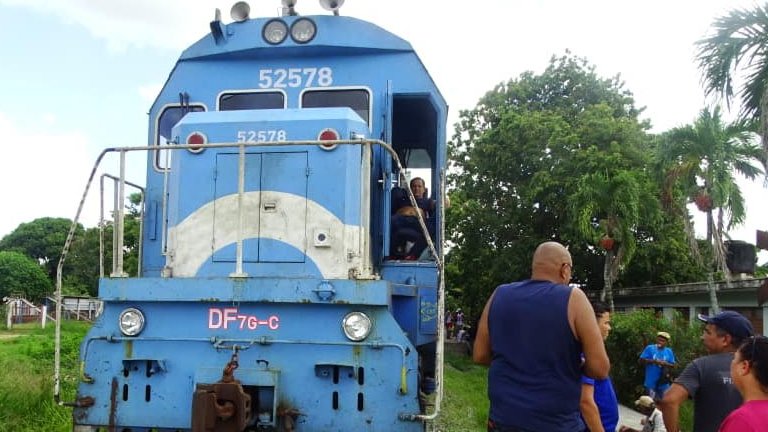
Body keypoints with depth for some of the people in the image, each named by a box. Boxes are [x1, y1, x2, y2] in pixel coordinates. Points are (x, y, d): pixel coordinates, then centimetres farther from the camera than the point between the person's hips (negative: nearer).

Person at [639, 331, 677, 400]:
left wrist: (666, 364, -13)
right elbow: (641, 360, -3)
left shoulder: (669, 351, 7)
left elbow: (673, 365, 8)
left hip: (663, 382, 2)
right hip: (651, 382, -2)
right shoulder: (650, 348, 0)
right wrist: (654, 361, -16)